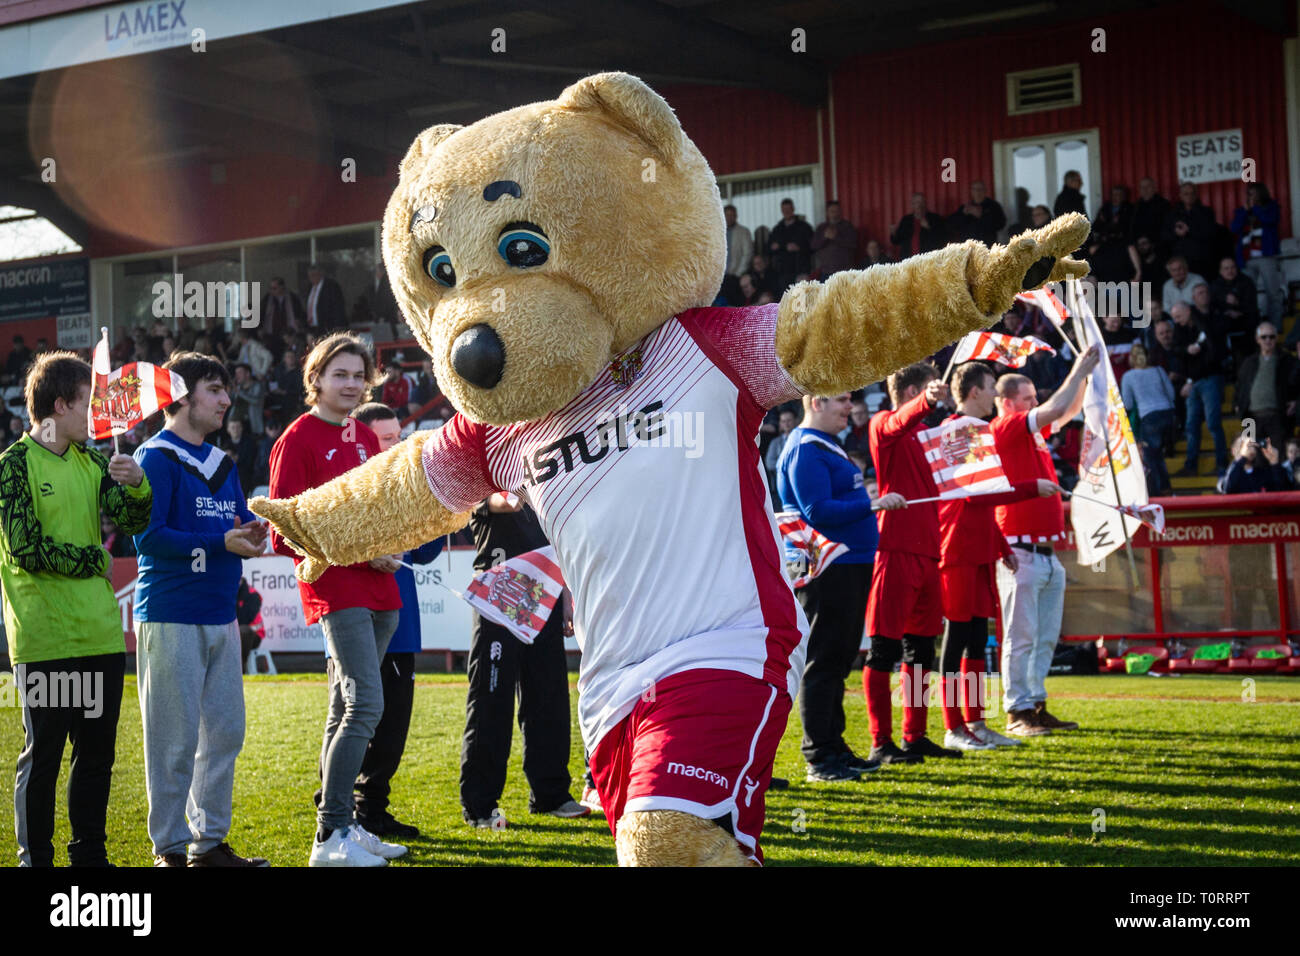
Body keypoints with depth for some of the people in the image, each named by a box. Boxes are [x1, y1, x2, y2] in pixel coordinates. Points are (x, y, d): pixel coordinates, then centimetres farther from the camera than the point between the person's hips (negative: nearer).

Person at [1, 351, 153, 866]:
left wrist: (136, 486, -16)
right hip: (44, 640, -6)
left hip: (101, 635, 6)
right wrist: (94, 561, -4)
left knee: (98, 755, 11)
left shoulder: (91, 462, 13)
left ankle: (90, 854, 20)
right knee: (42, 755, 1)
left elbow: (131, 520, 4)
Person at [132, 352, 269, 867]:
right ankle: (169, 847, 4)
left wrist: (252, 531, -5)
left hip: (221, 617, 8)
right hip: (172, 617, -8)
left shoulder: (222, 463, 18)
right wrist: (221, 543, -21)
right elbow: (149, 536, -16)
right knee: (175, 737, -5)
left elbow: (240, 525, 19)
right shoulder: (155, 458, -7)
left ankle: (211, 840, 20)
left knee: (225, 730, 11)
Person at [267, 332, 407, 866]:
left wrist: (390, 546, 5)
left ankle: (342, 826, 20)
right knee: (366, 704, -17)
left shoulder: (366, 439, 16)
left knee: (346, 708, 13)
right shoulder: (299, 440, -7)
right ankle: (331, 838, -15)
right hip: (334, 587, -8)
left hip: (377, 589, 8)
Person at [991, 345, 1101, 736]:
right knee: (1021, 637, -6)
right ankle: (1017, 712, -2)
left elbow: (1069, 410, 24)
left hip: (1048, 553, 9)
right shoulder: (1004, 428, -9)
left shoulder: (1034, 432, 16)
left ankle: (1037, 707, 16)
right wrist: (1080, 369, -7)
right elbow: (1056, 409, -15)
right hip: (1020, 553, -9)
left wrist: (1084, 372, 12)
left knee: (1047, 637, 10)